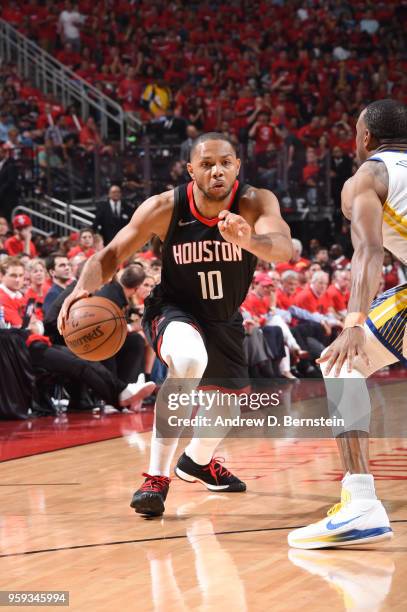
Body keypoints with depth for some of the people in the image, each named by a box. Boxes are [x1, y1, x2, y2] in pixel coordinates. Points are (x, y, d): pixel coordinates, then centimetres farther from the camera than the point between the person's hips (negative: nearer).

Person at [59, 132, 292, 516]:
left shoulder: (256, 203, -25)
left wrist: (248, 240, -66)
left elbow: (283, 249, -44)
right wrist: (84, 287, -38)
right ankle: (156, 477, -28)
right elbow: (112, 254, -17)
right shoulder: (164, 208, -25)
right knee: (189, 360, -38)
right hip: (174, 309, -4)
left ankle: (198, 462, 58)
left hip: (224, 318, 4)